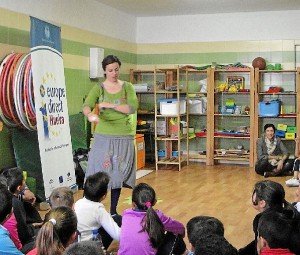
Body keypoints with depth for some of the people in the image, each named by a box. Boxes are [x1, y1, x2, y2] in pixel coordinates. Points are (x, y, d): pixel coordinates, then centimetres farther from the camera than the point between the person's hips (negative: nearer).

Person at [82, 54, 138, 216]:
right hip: (104, 136, -1)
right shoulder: (98, 89, 2)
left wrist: (109, 105, -16)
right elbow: (86, 106, -13)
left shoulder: (127, 87, 5)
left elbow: (133, 108, -10)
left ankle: (113, 211, 18)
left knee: (119, 174, 6)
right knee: (100, 173, -3)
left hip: (124, 137, 1)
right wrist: (90, 114, -37)